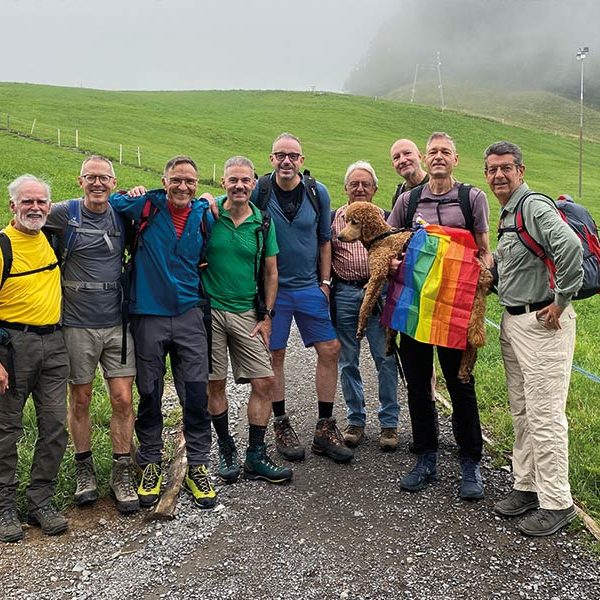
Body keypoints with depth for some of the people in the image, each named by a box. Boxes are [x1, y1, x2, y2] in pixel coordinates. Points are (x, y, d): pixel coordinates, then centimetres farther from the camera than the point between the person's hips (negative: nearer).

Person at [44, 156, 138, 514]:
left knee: (123, 399, 0)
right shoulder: (64, 214, -4)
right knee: (80, 399, 9)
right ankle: (85, 469, 27)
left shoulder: (122, 215, 6)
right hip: (77, 324, -2)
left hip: (117, 323, 2)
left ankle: (122, 474, 14)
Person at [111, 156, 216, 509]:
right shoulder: (146, 207, -2)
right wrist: (132, 195, 0)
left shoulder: (204, 215, 4)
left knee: (197, 394, -1)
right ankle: (150, 464, 25)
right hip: (148, 316, -1)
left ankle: (198, 466, 15)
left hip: (189, 314, 1)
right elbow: (106, 200, 13)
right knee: (150, 395, 8)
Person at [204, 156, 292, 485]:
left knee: (265, 382, -1)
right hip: (210, 310, -2)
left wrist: (267, 316, 3)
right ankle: (226, 449, 24)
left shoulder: (263, 223, 4)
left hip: (247, 313, 2)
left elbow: (270, 273, 8)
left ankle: (255, 456, 12)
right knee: (215, 384, 5)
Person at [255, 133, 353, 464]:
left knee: (330, 350, 1)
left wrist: (324, 282, 4)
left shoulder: (318, 193, 0)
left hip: (309, 286, 3)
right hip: (271, 287, -2)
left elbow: (324, 240, 7)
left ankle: (325, 428, 14)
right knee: (275, 356, 4)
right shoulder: (258, 192, -6)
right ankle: (281, 425, 20)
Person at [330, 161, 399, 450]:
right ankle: (355, 420, 20)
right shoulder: (334, 218, 10)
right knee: (347, 361, 7)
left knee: (386, 359, -1)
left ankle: (389, 422, 11)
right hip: (345, 294, 1)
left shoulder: (385, 218, 9)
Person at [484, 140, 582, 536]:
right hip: (514, 321, 10)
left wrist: (561, 302, -24)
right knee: (521, 411, 15)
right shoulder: (509, 214, 16)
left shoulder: (534, 206, -14)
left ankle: (556, 503, 9)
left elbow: (571, 246, -31)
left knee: (545, 414, -4)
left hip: (543, 323, -10)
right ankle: (527, 486, 28)